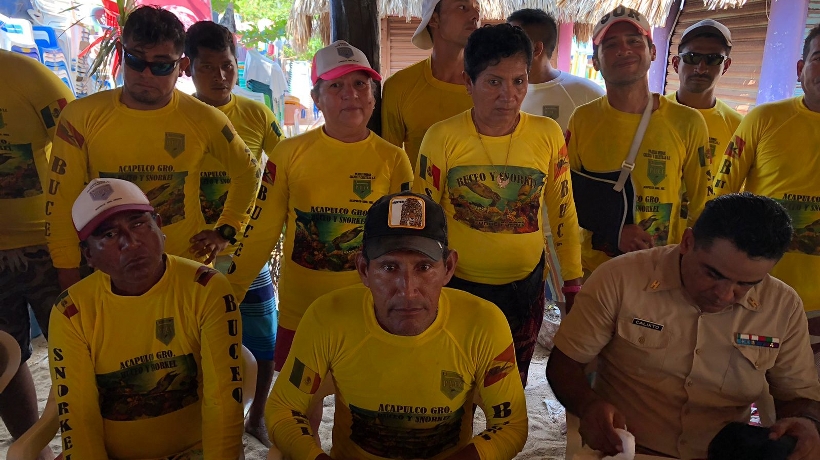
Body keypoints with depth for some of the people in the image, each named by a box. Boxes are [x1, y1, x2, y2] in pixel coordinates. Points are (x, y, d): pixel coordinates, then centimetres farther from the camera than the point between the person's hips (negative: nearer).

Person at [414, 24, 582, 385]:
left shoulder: (548, 134, -8)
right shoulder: (443, 137, -13)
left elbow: (563, 210, 2)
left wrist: (573, 283, 7)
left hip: (525, 283, 2)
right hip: (458, 283, -2)